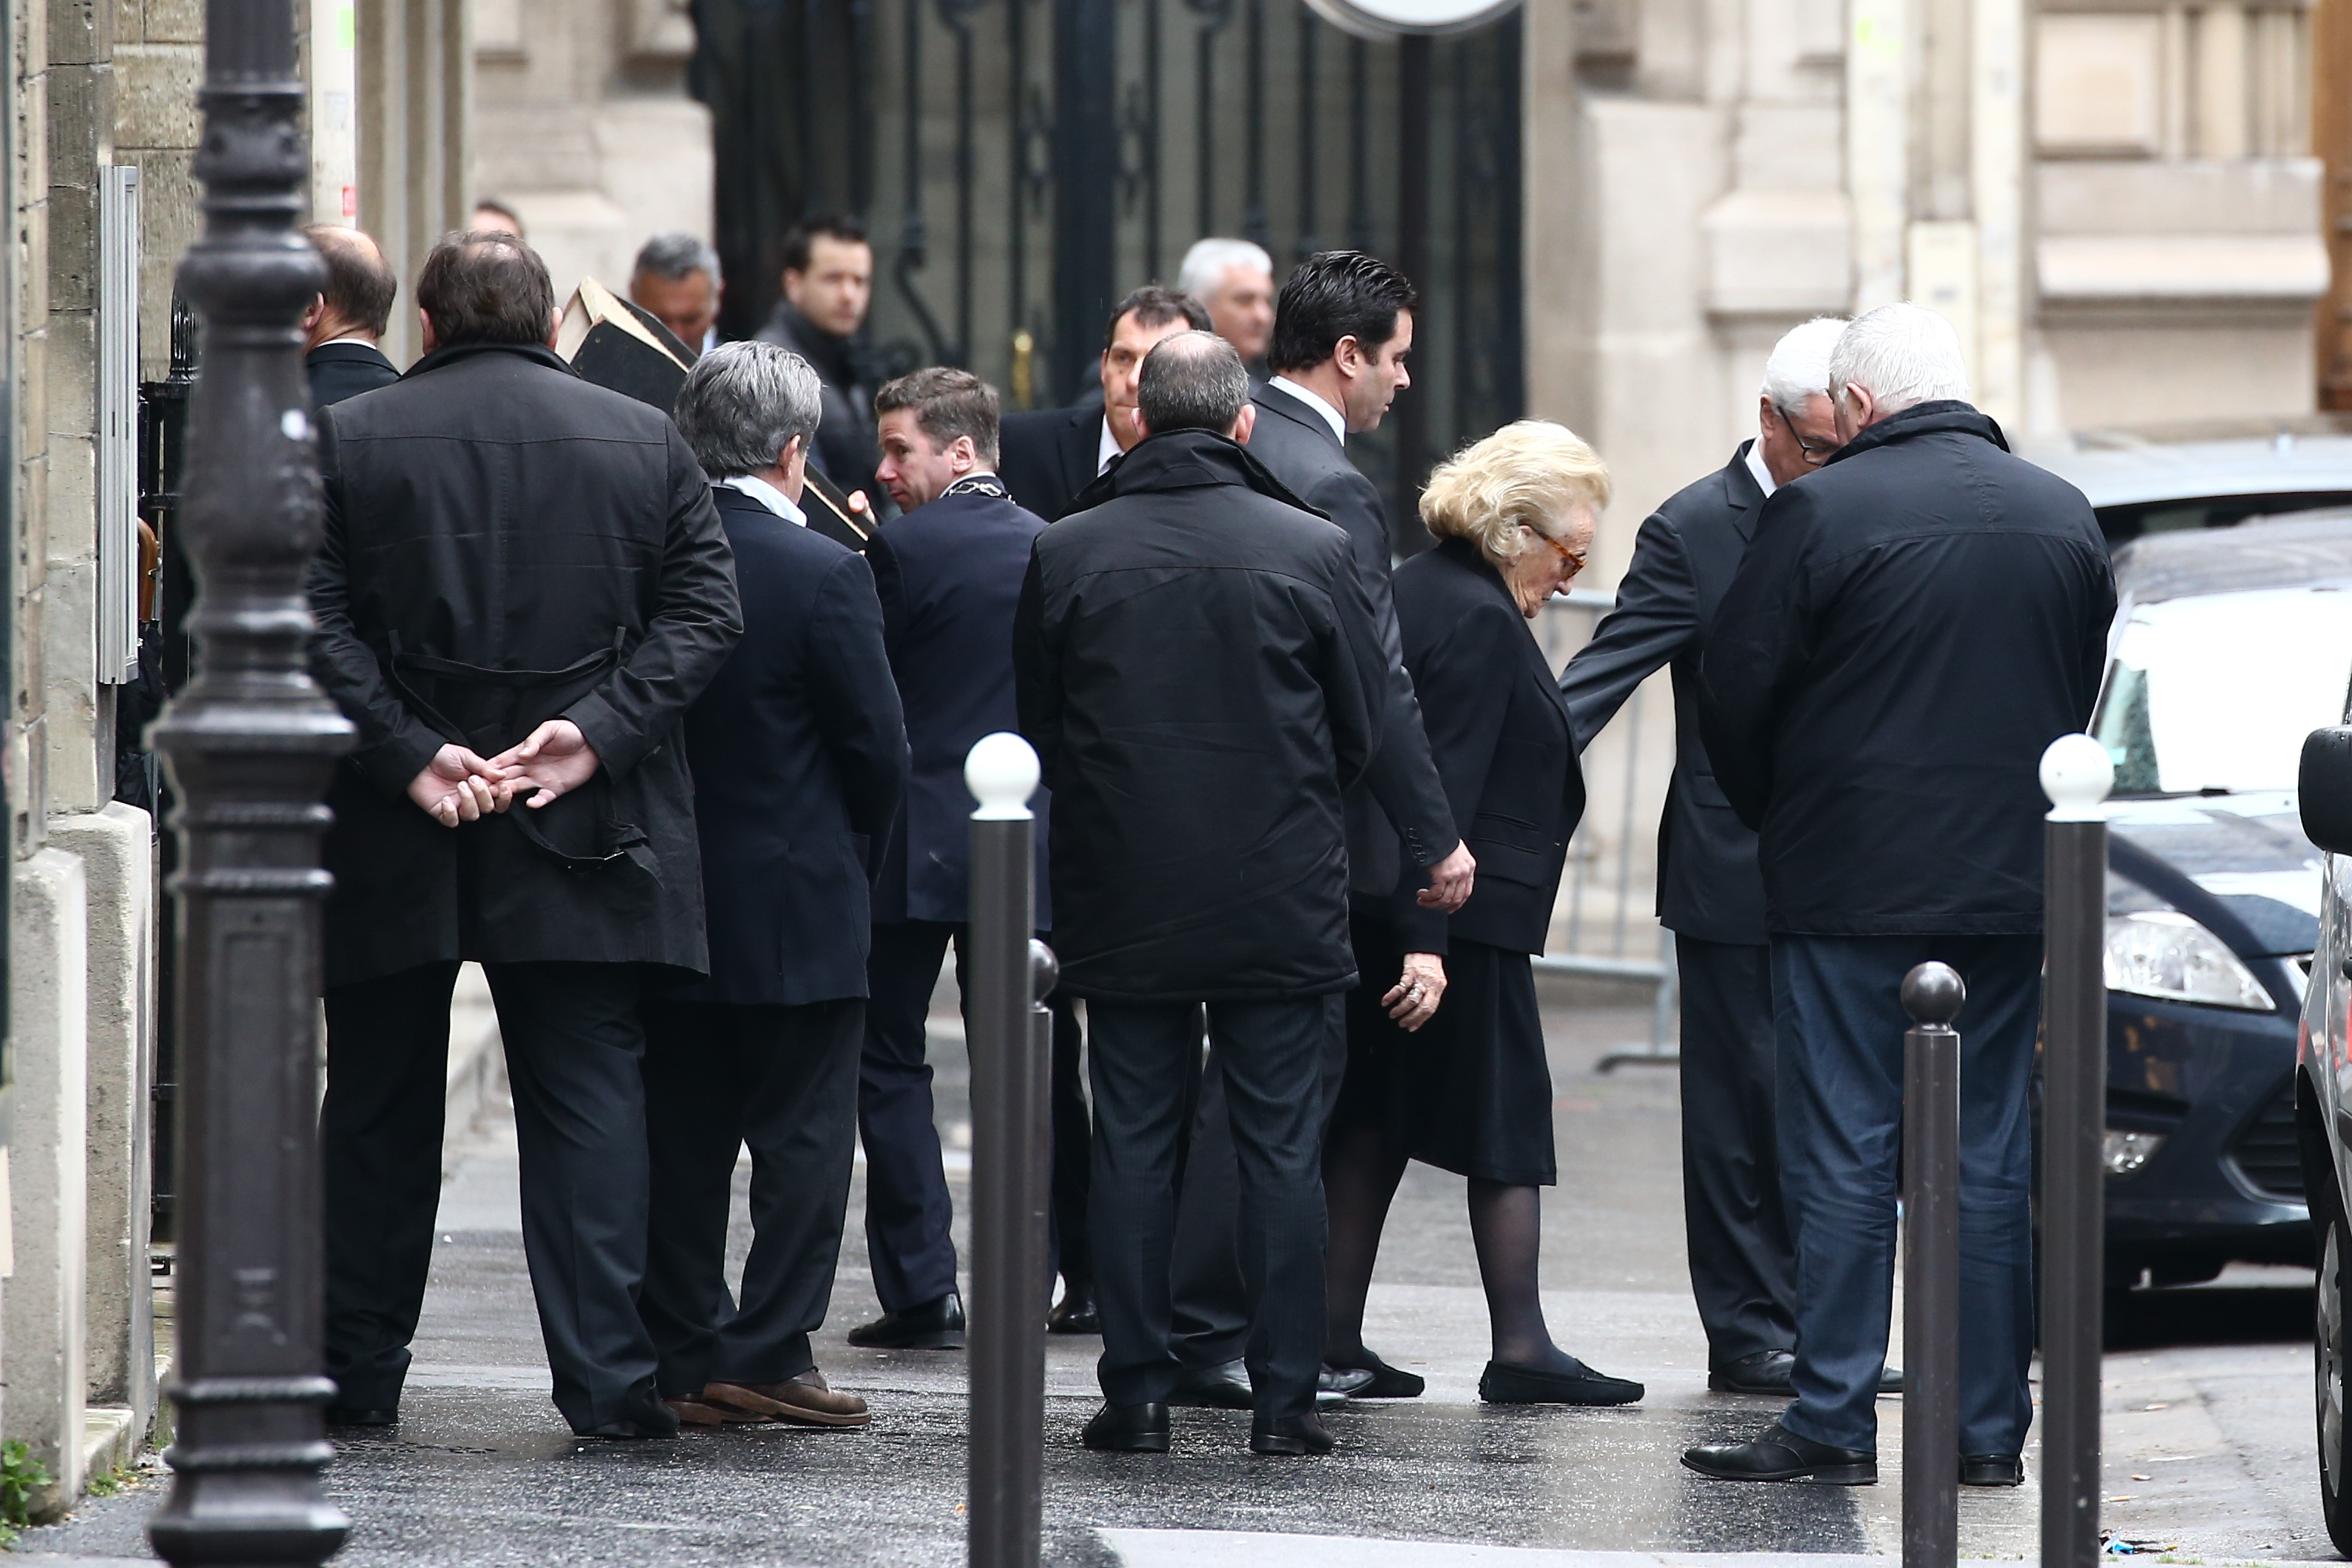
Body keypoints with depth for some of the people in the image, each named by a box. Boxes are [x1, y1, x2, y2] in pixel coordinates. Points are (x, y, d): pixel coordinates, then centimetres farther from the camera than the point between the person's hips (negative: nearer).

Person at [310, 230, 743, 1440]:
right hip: (582, 842, 0)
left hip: (395, 841, 0)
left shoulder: (347, 442, 0)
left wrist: (407, 753, -12)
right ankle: (604, 1375, -5)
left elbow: (316, 625, -8)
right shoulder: (645, 442, 4)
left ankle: (357, 1372, 16)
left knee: (380, 1110, 10)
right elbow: (703, 613, -2)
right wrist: (597, 732, -9)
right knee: (588, 1098, 3)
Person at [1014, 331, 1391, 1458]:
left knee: (1133, 1143, 7)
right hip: (1282, 900, -1)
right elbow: (1364, 727, 3)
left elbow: (1034, 728, 5)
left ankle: (1137, 1396, 7)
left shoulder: (1068, 553, -4)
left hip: (1123, 899, 1)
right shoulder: (1311, 550, -6)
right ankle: (1283, 1397, 3)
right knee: (1281, 1144, 4)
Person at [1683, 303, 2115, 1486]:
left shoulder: (1818, 512, -11)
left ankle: (1834, 1422, -3)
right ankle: (1990, 1427, 9)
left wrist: (1775, 817, 11)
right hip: (2010, 889, 4)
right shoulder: (2064, 518, 5)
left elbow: (1735, 690, -6)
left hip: (1850, 888, -4)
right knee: (1992, 1161, 8)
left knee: (1843, 1163, -1)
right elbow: (2081, 690, 13)